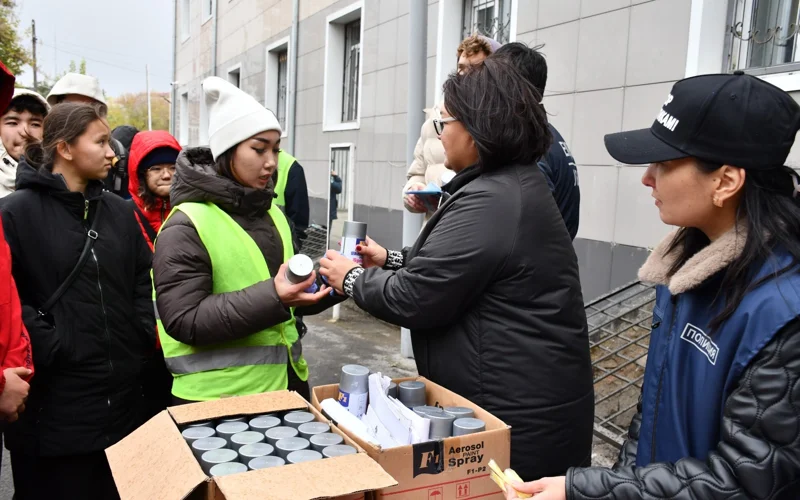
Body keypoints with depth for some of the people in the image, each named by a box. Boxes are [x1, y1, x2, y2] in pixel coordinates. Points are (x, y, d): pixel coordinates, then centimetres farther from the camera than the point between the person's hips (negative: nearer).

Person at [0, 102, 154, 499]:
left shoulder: (118, 211, 10)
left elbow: (144, 279, 14)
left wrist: (141, 338, 4)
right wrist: (46, 347, -18)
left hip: (121, 394, 6)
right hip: (53, 405, -5)